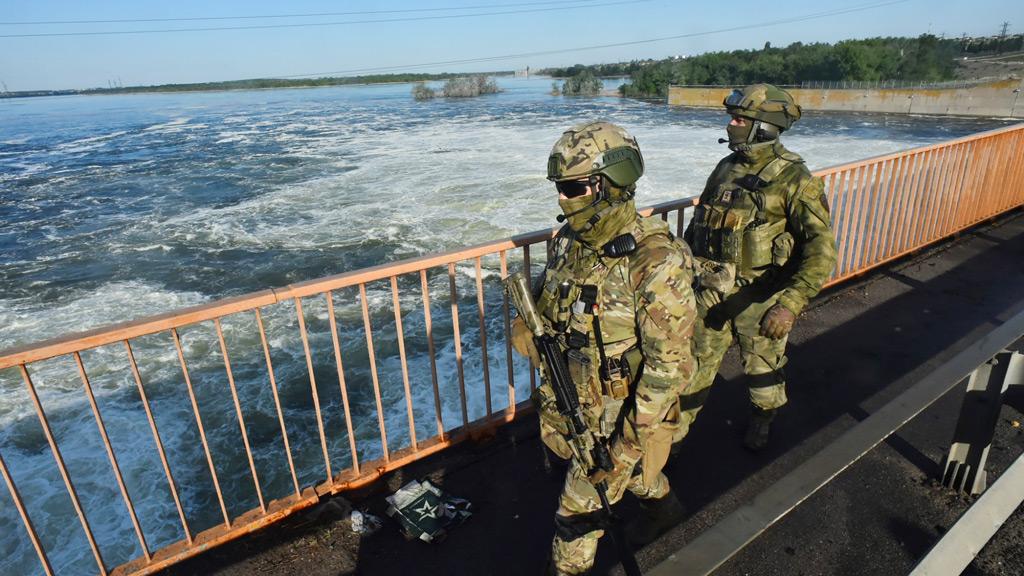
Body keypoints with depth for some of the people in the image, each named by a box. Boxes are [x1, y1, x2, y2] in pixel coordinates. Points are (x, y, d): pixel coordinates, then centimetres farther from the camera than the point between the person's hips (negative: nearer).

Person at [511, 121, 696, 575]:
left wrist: (638, 435, -21)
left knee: (580, 507, 9)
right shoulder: (570, 240, -5)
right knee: (626, 468, 32)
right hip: (573, 402, 7)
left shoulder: (653, 262, -28)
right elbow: (546, 302, 10)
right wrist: (529, 324, -12)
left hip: (620, 413, -7)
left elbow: (670, 361, -24)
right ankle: (663, 505, 62)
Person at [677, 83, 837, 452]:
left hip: (759, 298, -4)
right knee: (695, 364, 13)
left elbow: (821, 249, -23)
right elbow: (698, 223, 15)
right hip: (711, 292, 4)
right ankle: (675, 430, 28)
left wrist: (790, 305, -33)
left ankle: (762, 420, 47)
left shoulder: (793, 179, -16)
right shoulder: (726, 168, 3)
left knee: (762, 367, 19)